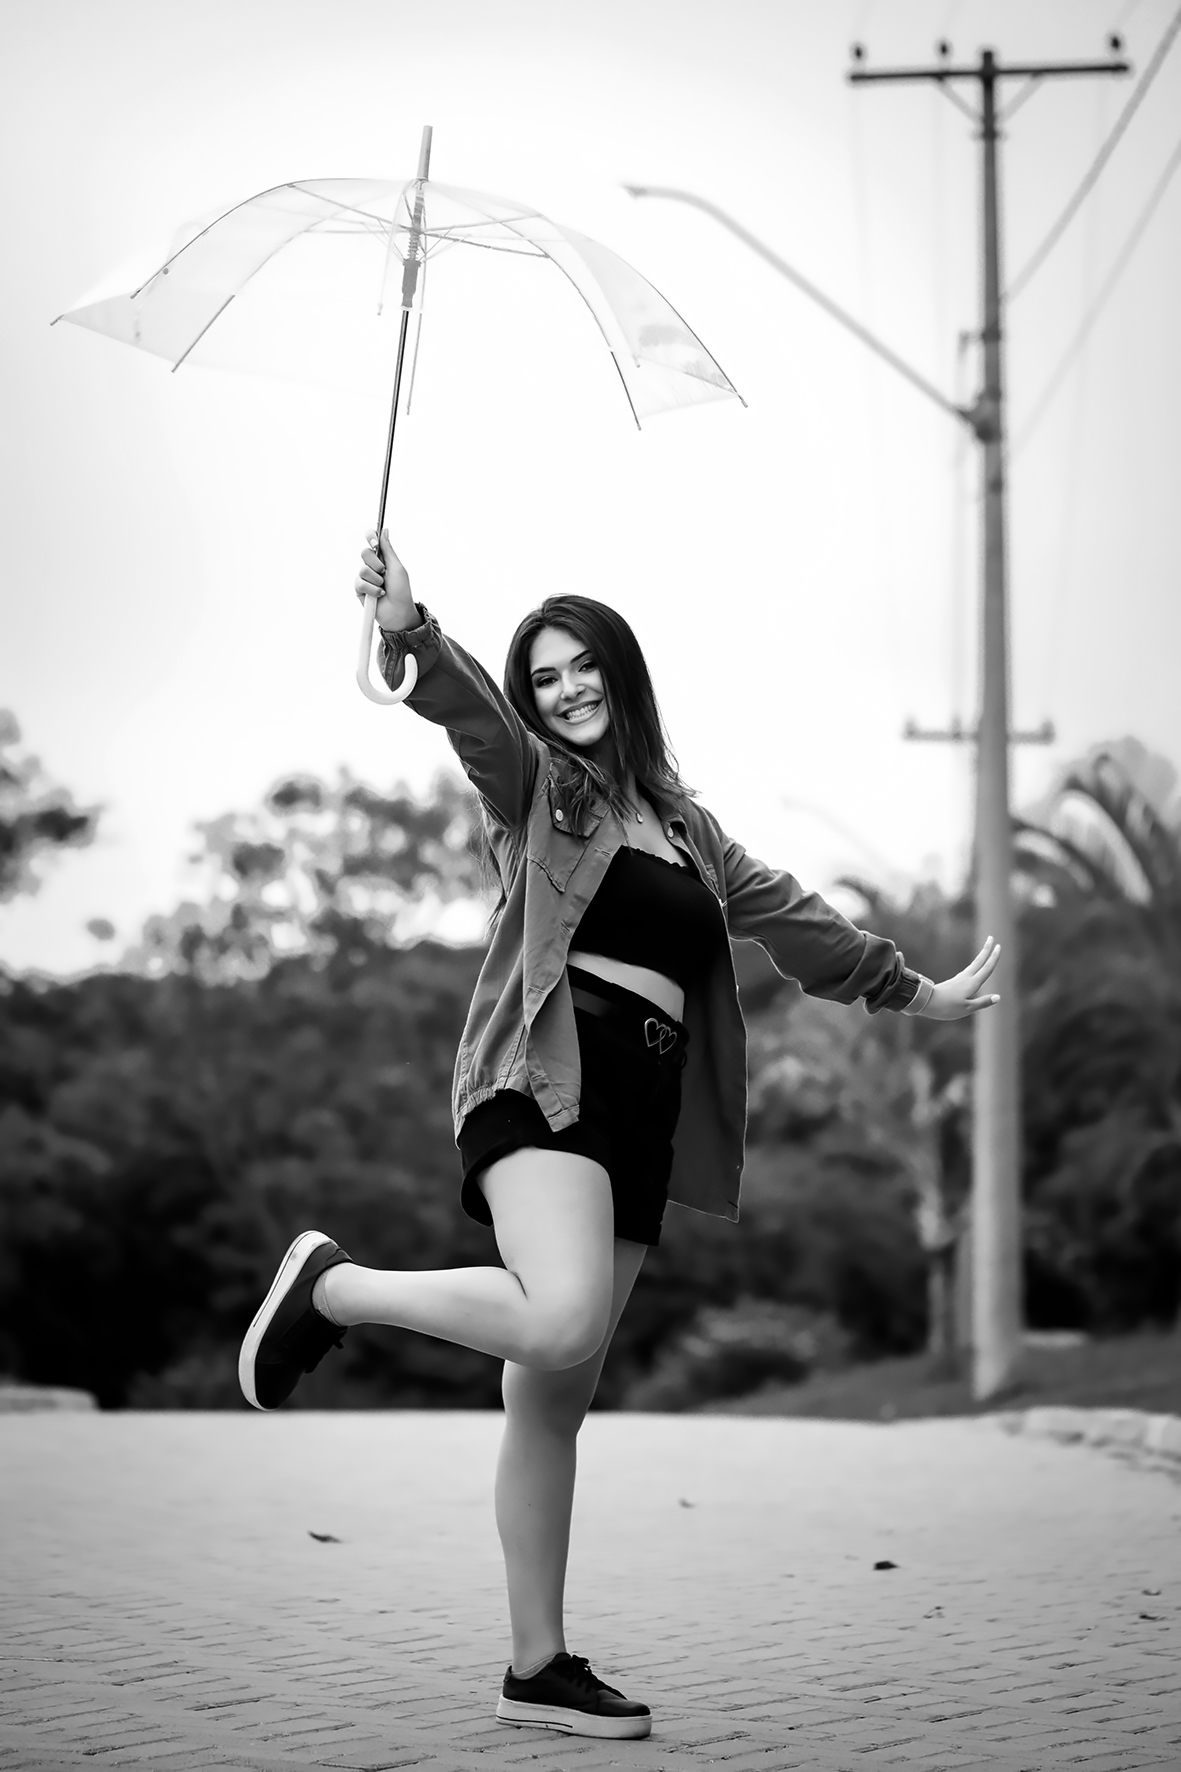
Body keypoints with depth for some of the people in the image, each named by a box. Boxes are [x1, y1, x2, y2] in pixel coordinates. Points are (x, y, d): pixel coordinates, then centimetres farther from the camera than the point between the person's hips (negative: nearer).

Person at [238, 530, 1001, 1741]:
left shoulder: (686, 829, 26)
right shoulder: (532, 782, 7)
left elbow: (792, 918, 36)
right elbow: (466, 707, -14)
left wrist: (918, 993, 43)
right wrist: (408, 632, -35)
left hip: (641, 1118, 6)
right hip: (546, 1077, -6)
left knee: (555, 1397, 5)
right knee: (561, 1324, -29)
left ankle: (537, 1668, 9)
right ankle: (333, 1286, -6)